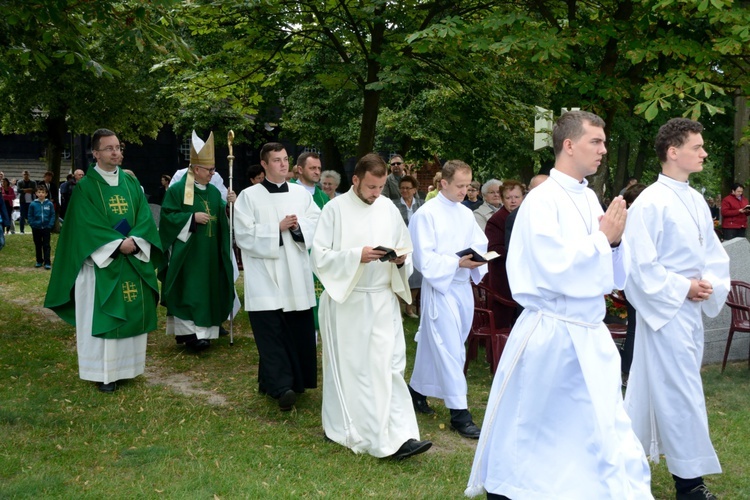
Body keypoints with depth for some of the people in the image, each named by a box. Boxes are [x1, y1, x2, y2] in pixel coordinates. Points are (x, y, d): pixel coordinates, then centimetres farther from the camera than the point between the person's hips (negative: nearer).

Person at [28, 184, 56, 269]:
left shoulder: (49, 204, -6)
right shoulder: (33, 204, -4)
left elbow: (53, 215, -3)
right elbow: (30, 216, 2)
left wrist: (50, 225, -10)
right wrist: (32, 224, -8)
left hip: (46, 228, -2)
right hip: (36, 228, 2)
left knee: (46, 246, 1)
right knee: (38, 245, 13)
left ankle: (47, 262, 2)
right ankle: (39, 261, 23)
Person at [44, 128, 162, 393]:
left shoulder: (131, 182, 10)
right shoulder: (86, 186, -4)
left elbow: (145, 216, 3)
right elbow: (87, 224, -12)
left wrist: (134, 240, -15)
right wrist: (118, 243, -20)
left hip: (133, 261, 5)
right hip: (102, 262, -5)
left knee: (133, 312, 8)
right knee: (103, 316, -2)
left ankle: (127, 365, 20)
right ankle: (104, 372, 5)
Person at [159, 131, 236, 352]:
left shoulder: (214, 191, 12)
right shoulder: (177, 190, -7)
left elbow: (222, 220, 12)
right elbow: (168, 217, -11)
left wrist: (230, 205, -6)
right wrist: (192, 218, -19)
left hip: (209, 254, 6)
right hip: (186, 253, -6)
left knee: (207, 291, 8)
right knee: (188, 291, -8)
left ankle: (203, 330, 15)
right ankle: (189, 333, -7)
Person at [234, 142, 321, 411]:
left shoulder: (301, 193, 10)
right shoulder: (249, 196, -1)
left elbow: (318, 223, 5)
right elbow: (244, 234, -9)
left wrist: (298, 226, -14)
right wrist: (278, 228, -13)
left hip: (296, 275, 4)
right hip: (265, 274, -4)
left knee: (298, 329, 7)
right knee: (271, 331, -8)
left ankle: (296, 380, 21)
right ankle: (281, 387, -10)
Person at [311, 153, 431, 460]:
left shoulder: (389, 209, 6)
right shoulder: (336, 209, -5)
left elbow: (406, 252, 13)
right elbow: (320, 255, -10)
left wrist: (401, 260, -10)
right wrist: (358, 255, -21)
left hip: (383, 300, 3)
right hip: (346, 301, -3)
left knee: (390, 367, -2)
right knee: (347, 367, 8)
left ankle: (399, 437, 2)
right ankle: (342, 429, 26)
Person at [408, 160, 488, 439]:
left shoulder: (466, 214, 11)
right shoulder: (426, 214, -10)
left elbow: (479, 244, 13)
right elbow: (425, 259, -14)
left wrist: (478, 258, -9)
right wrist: (458, 262, -22)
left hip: (463, 287, 7)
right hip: (439, 287, -7)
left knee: (433, 345, 15)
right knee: (449, 349, -6)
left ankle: (418, 391, 32)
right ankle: (459, 413, -2)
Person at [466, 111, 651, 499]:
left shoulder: (589, 198, 8)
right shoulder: (542, 201, -13)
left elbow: (613, 276, 13)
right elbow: (557, 270, -22)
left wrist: (614, 240, -6)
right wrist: (603, 238, -12)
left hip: (590, 334, 7)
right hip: (551, 333, -6)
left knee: (608, 431, 9)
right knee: (527, 429, 9)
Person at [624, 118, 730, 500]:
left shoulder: (696, 200, 10)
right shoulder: (650, 203, -15)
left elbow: (714, 253, 14)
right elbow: (640, 264, -18)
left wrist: (710, 284, -3)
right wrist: (682, 289, -15)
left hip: (691, 310, 8)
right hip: (664, 309, -8)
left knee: (652, 386, 16)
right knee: (682, 393, -2)